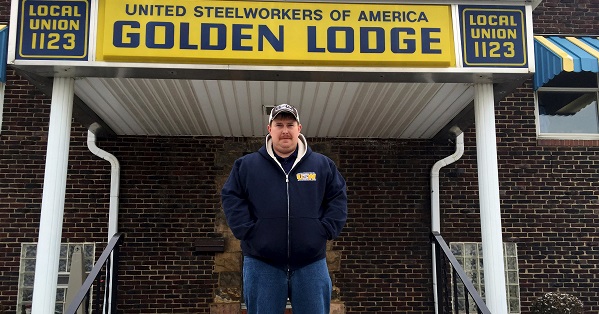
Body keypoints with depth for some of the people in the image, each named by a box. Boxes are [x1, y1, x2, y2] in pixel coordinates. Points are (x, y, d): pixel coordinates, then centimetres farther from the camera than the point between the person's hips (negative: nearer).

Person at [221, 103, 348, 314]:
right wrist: (247, 231, -7)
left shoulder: (323, 165, 9)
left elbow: (338, 198, 9)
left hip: (311, 263, 1)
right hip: (261, 263, 0)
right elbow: (231, 197, 4)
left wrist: (326, 230, -4)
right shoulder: (247, 165, 7)